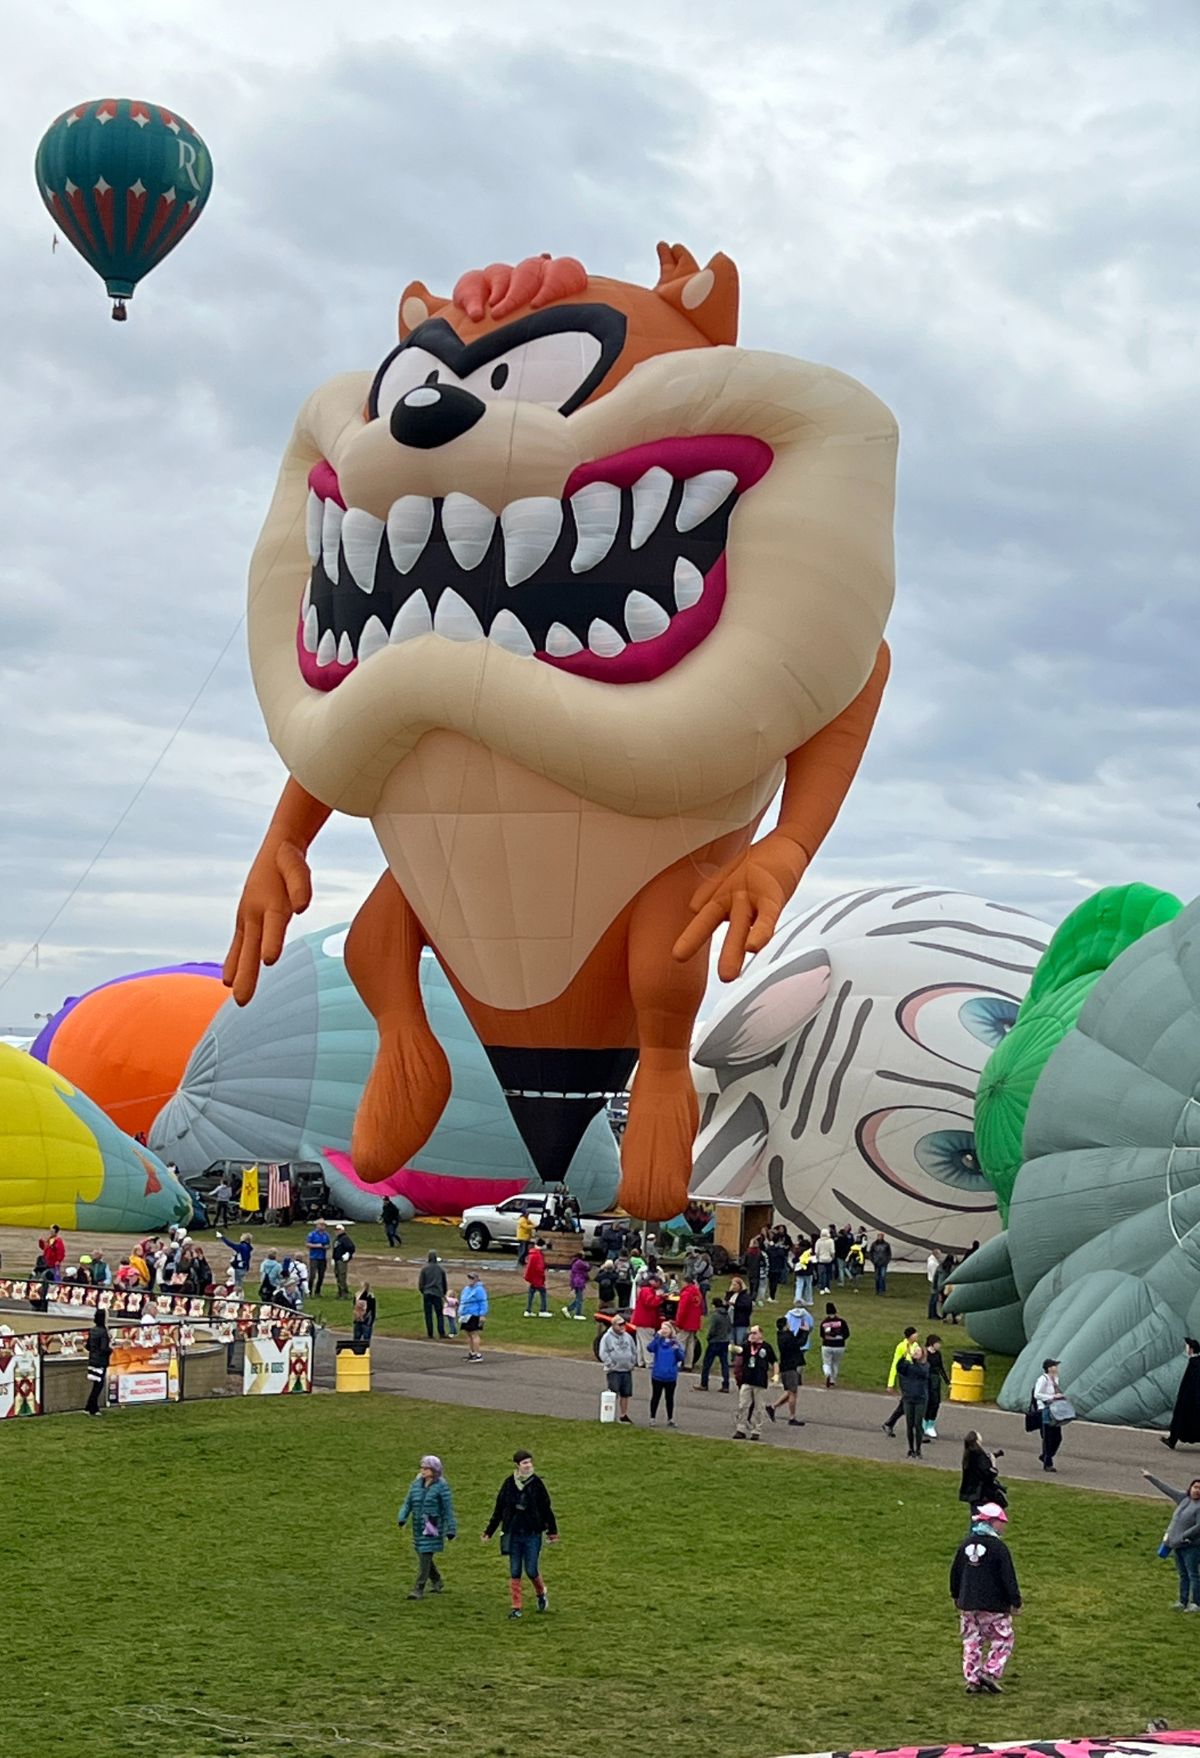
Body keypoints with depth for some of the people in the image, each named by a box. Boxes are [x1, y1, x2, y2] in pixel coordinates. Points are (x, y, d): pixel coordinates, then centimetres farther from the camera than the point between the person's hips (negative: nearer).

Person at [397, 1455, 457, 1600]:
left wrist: (450, 1530, -6)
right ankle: (437, 1581, 36)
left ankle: (418, 1589, -7)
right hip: (418, 1527, 6)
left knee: (425, 1556, -10)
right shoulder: (416, 1484, 7)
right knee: (423, 1556, 14)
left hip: (433, 1528, -6)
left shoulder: (441, 1487, -7)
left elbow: (448, 1509, -6)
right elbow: (408, 1503, 8)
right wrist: (402, 1518, -9)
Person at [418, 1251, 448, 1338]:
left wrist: (422, 1291, 16)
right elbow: (444, 1283, 12)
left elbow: (421, 1282, -1)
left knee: (428, 1315, 4)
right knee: (440, 1314, 5)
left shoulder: (424, 1268, -3)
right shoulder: (440, 1269, 3)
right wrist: (444, 1293, 25)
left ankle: (430, 1334, 2)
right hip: (437, 1294, 1)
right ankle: (441, 1333, -4)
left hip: (427, 1293, -1)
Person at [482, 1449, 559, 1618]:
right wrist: (488, 1531, 10)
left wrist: (552, 1532, 5)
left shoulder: (536, 1483, -5)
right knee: (514, 1572, 4)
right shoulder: (508, 1484, -1)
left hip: (533, 1534, -2)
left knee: (532, 1570, -2)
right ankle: (515, 1607, 12)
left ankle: (541, 1593, 28)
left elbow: (546, 1509, 2)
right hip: (513, 1535, 2)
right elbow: (498, 1510, 8)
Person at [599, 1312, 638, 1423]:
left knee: (625, 1394, 10)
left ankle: (623, 1415, 21)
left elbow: (634, 1351, 17)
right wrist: (611, 1364, -15)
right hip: (614, 1371, -6)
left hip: (627, 1371, 6)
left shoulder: (628, 1337, 10)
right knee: (613, 1395, -8)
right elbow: (603, 1354, -11)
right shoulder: (607, 1337, -7)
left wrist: (632, 1363, 8)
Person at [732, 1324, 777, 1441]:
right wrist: (733, 1348, -41)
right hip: (746, 1381, 2)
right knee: (742, 1406, 1)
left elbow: (774, 1362, 6)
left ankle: (756, 1431, 12)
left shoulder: (766, 1347, -1)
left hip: (760, 1383, -2)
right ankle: (741, 1430, 8)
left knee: (758, 1408, 5)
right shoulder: (747, 1345, 3)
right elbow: (739, 1349, -19)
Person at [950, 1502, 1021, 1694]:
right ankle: (990, 1673, -4)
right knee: (1002, 1640, 8)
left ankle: (972, 1680, 10)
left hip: (967, 1604, 6)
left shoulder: (966, 1543, 6)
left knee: (971, 1642, 12)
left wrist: (956, 1595, 27)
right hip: (994, 1606, -6)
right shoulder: (998, 1547, -13)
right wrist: (1015, 1602, -6)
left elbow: (955, 1572, 15)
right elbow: (1008, 1577, -13)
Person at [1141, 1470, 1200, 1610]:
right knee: (1183, 1575, 12)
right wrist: (1151, 1478, 21)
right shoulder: (1184, 1498, 8)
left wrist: (1183, 1537, -16)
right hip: (1178, 1545, 7)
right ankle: (1183, 1602, 16)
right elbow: (1167, 1489, 16)